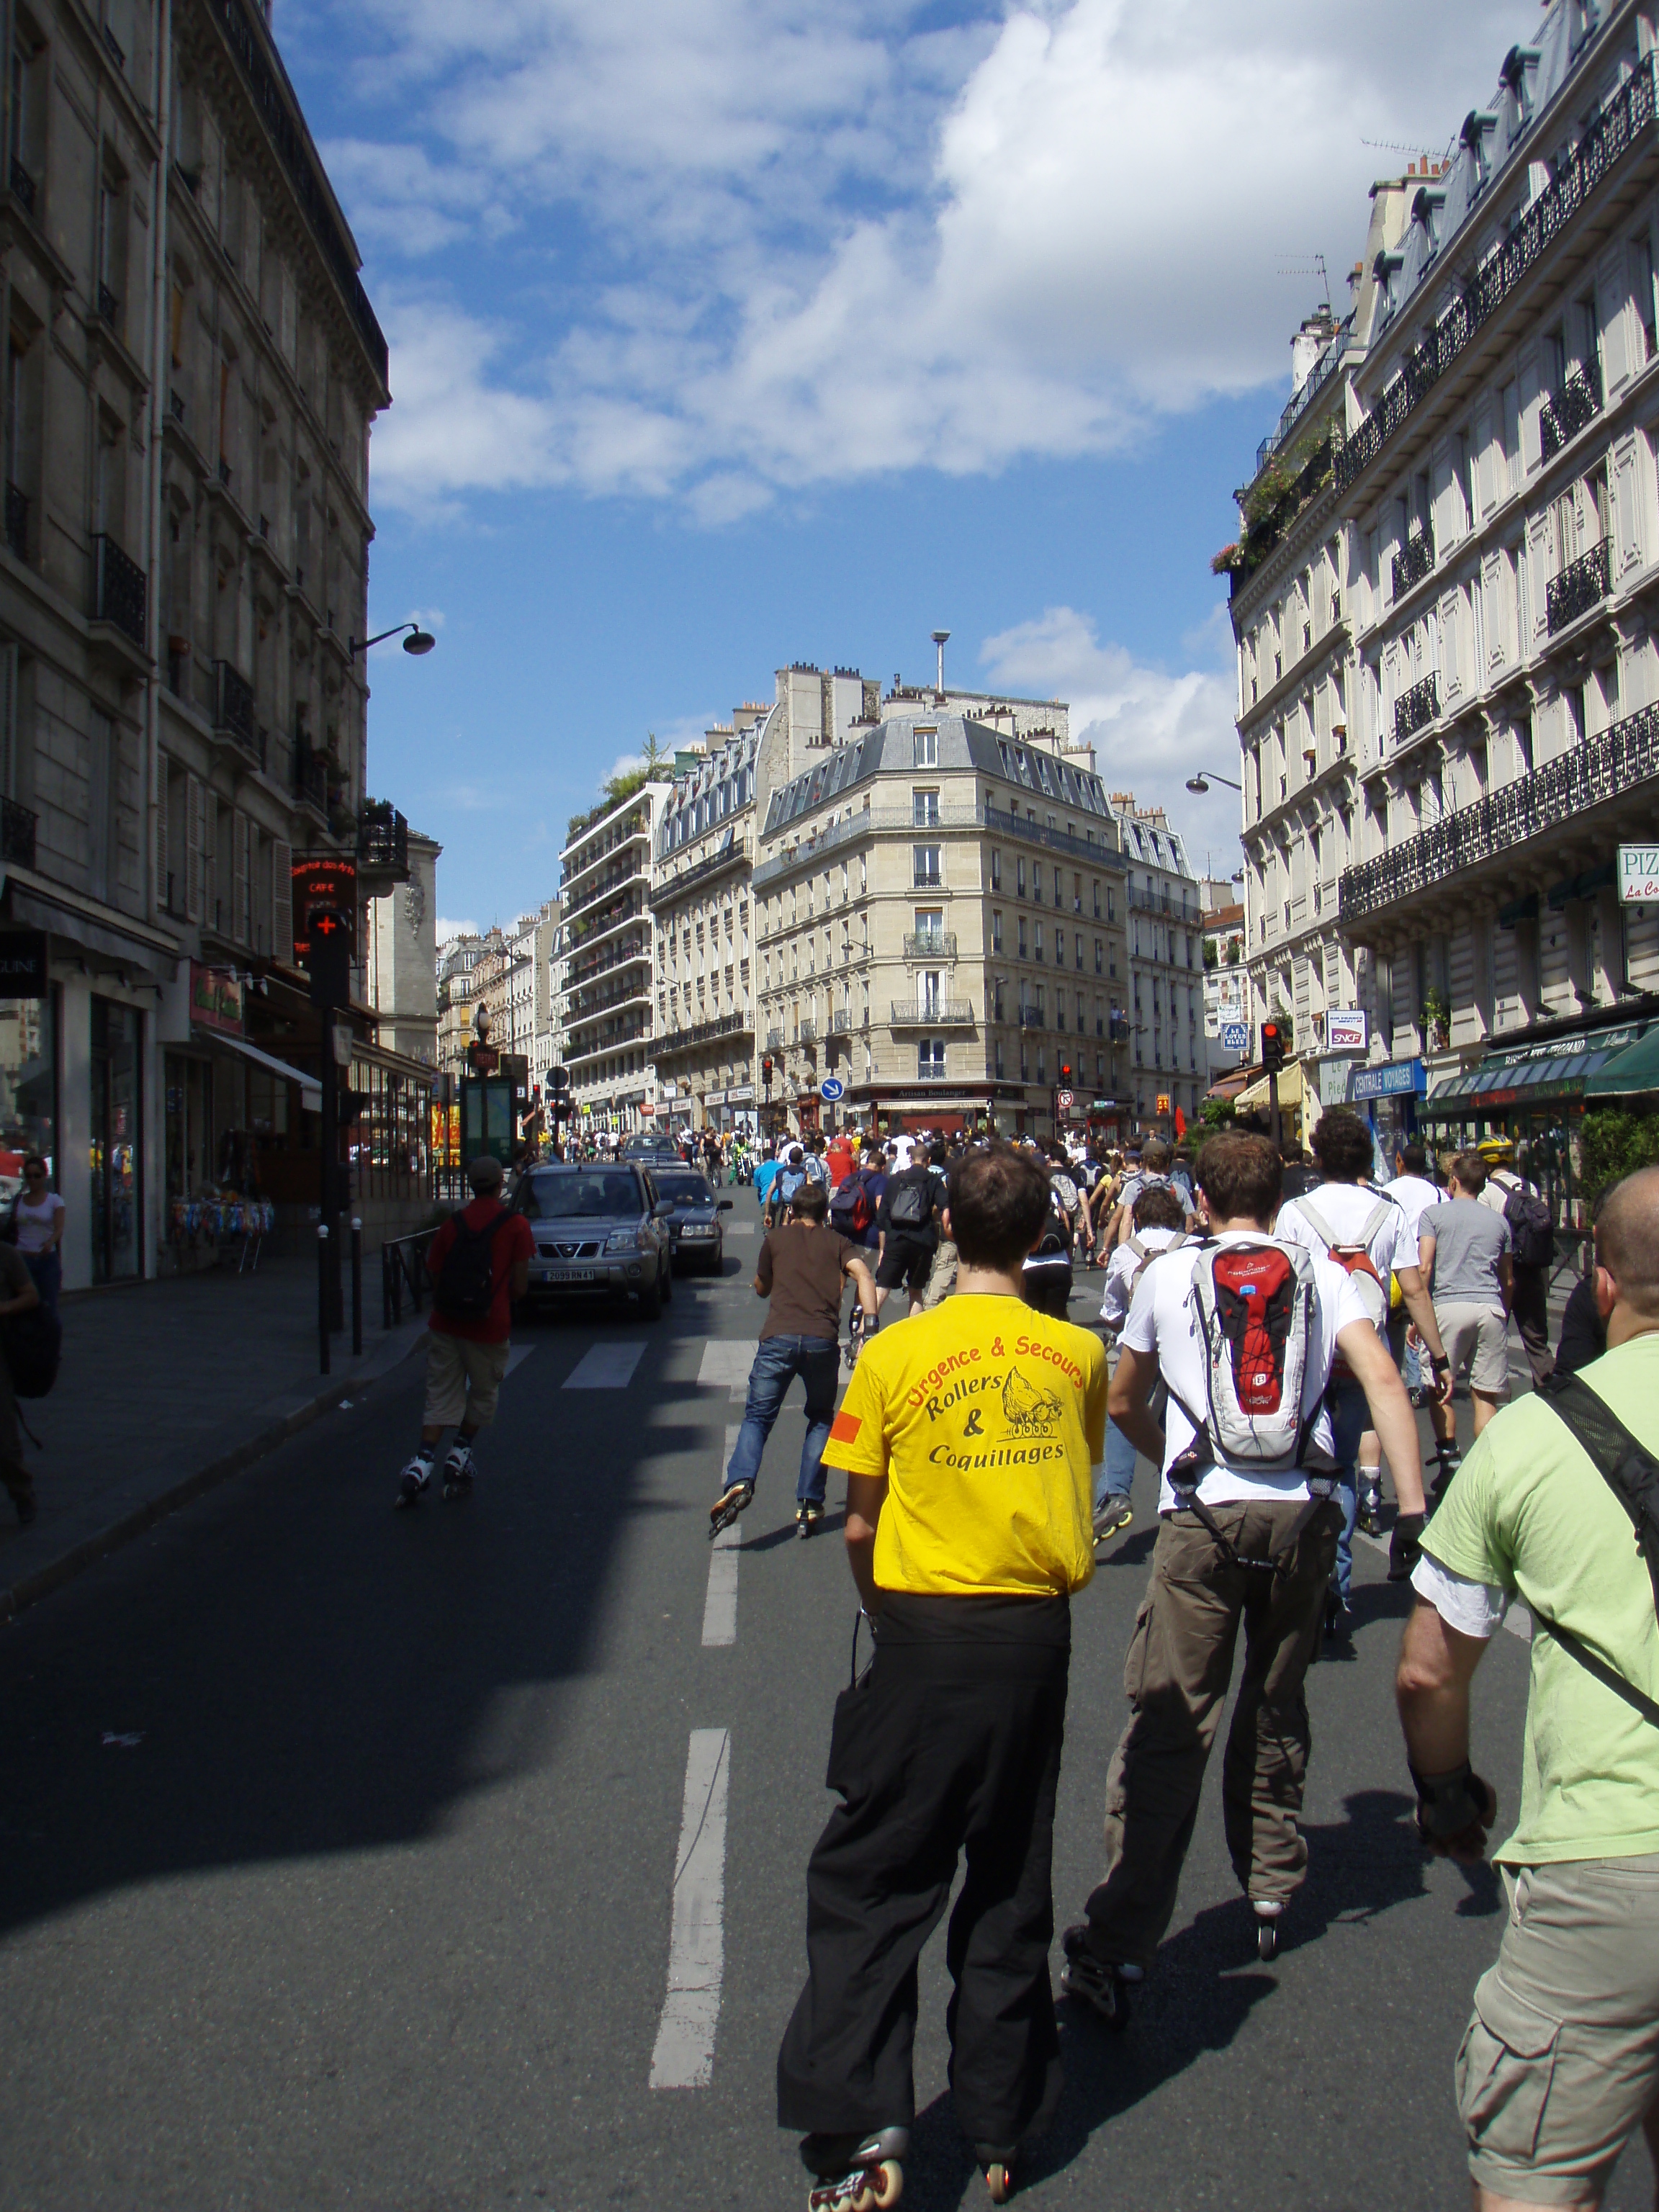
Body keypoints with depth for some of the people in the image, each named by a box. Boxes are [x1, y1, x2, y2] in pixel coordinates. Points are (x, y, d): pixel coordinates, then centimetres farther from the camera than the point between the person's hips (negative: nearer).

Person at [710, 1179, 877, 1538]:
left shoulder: (775, 1238, 17)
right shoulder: (837, 1243, 17)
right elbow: (862, 1274, -2)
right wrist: (869, 1322, -12)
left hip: (778, 1338, -1)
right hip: (823, 1341, 1)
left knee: (757, 1417, 6)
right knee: (820, 1420, 19)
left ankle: (740, 1481, -22)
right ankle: (809, 1506, 9)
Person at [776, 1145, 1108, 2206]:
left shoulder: (896, 1355, -10)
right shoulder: (1079, 1352, -3)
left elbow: (860, 1529, -4)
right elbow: (1078, 1479, 8)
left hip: (926, 1636, -3)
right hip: (1037, 1637, 3)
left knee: (869, 1881, 9)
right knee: (1011, 1887, 16)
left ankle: (861, 2121, 2)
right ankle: (1003, 2127, 28)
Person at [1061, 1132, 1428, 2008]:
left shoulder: (1169, 1274, 9)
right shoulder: (1319, 1272, 10)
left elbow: (1124, 1405, 18)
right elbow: (1382, 1378, -4)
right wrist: (1414, 1508, -5)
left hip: (1202, 1517, -2)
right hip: (1303, 1514, 2)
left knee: (1168, 1724, -3)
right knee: (1276, 1708, 21)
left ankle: (1119, 1946, -5)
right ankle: (1271, 1889, 32)